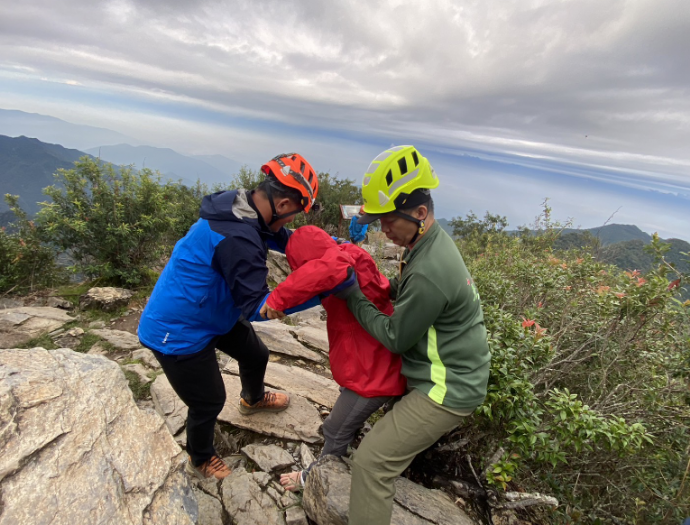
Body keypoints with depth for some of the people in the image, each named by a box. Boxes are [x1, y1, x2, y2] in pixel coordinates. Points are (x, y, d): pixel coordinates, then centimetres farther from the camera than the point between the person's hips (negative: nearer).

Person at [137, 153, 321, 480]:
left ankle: (252, 399, 58)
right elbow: (257, 307, -32)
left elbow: (284, 239, 6)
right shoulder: (237, 239, -37)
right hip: (177, 333, -9)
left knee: (255, 355, 24)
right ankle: (200, 461, 44)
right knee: (208, 402, 10)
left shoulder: (241, 207, -9)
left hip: (213, 313, 9)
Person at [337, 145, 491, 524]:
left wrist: (354, 297, -13)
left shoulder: (428, 273, -32)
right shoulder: (434, 240, -1)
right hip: (454, 370, 10)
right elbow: (410, 292, 11)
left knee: (372, 462, -6)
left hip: (447, 390, -10)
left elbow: (394, 338, -19)